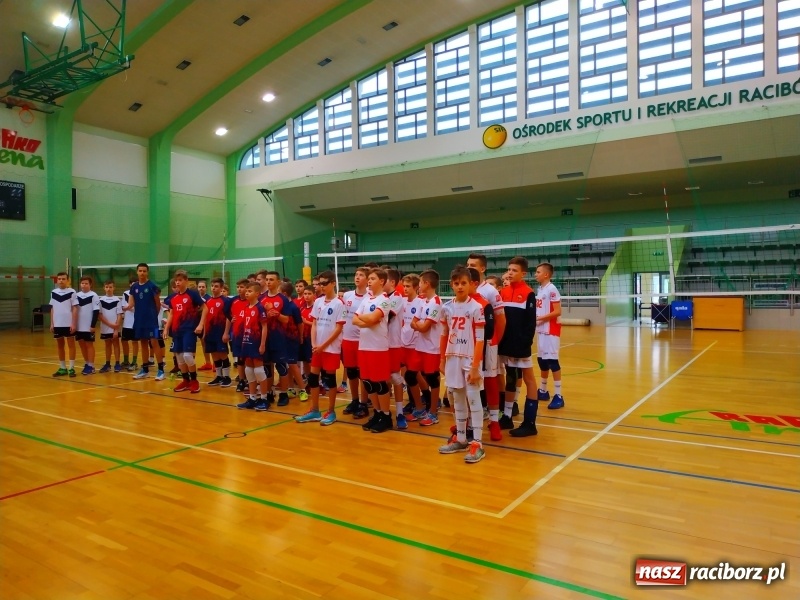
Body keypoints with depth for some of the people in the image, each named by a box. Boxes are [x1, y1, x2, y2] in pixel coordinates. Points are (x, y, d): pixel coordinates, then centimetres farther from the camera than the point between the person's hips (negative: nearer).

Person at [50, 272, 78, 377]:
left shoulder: (72, 292, -5)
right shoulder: (53, 293, 8)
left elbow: (74, 309, -6)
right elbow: (52, 309, 13)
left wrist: (73, 323, -11)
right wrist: (51, 323, 8)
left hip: (69, 324, -5)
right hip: (57, 324, 5)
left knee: (71, 345, 2)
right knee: (60, 346, 10)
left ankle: (71, 368, 5)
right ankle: (62, 368, 17)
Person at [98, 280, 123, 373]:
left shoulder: (117, 300, -4)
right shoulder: (101, 300, 1)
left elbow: (119, 315, -5)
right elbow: (100, 315, -1)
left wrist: (116, 329, -11)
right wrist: (110, 324, -12)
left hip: (115, 328, -2)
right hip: (105, 328, 2)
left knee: (115, 344, 4)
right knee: (107, 345, 11)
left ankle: (117, 364, 8)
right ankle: (107, 364, 18)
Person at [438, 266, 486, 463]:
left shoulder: (476, 307, -10)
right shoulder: (447, 308, 5)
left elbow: (480, 339, -12)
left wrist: (475, 367, -15)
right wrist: (442, 360, 11)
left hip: (470, 360, -5)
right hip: (452, 359, 5)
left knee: (473, 401, 0)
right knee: (458, 401, 13)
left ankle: (477, 444, 5)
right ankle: (460, 439, 25)